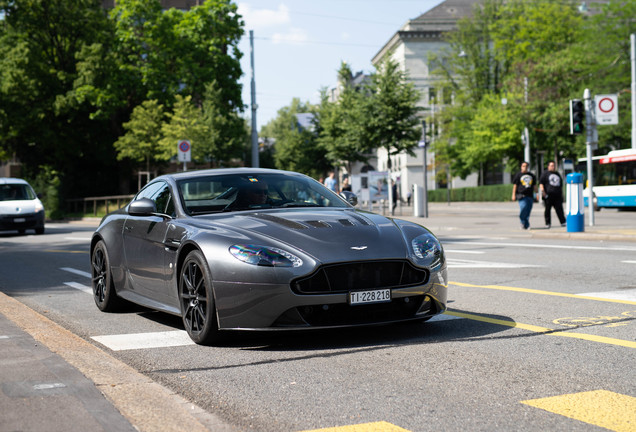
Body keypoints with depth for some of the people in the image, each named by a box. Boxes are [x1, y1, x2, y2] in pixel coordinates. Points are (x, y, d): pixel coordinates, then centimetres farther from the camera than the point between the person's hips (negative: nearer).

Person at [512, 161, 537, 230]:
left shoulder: (531, 175, 18)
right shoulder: (518, 175, 5)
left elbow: (534, 186, 22)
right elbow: (515, 185, 3)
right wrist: (513, 195, -4)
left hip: (530, 195, 4)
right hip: (522, 195, -4)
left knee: (528, 211, 1)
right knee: (523, 208, -21)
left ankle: (526, 226, 9)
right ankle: (522, 222, -2)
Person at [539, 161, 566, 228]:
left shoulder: (558, 174, 23)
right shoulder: (545, 174, 7)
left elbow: (561, 185, 28)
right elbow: (541, 183, -3)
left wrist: (561, 194, 23)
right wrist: (542, 191, -17)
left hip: (557, 195, 4)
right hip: (548, 195, -4)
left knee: (559, 209, -4)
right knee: (547, 209, -1)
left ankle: (563, 222, -6)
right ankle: (547, 223, 4)